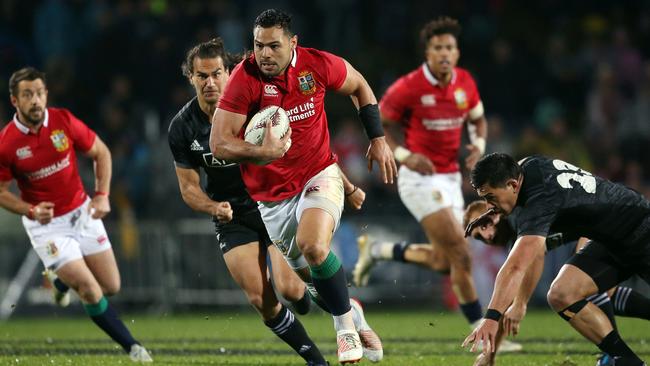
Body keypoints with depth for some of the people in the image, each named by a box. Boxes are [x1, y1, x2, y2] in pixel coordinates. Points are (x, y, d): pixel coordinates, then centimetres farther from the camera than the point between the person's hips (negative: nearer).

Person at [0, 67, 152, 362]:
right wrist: (31, 211, -21)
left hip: (81, 213, 4)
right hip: (46, 226, -4)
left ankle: (60, 280, 37)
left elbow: (101, 153, 4)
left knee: (111, 287, 6)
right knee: (91, 291, -14)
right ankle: (132, 347, 3)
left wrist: (102, 195, -7)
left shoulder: (64, 121, -11)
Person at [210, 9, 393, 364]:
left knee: (314, 248, -27)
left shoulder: (317, 65, -13)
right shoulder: (245, 78, -18)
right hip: (274, 196, 1)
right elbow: (219, 144, -18)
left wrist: (378, 139, 8)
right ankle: (350, 314, 36)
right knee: (307, 274, 8)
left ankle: (345, 324, -7)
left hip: (319, 175, -1)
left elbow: (359, 86, 10)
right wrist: (262, 152, -34)